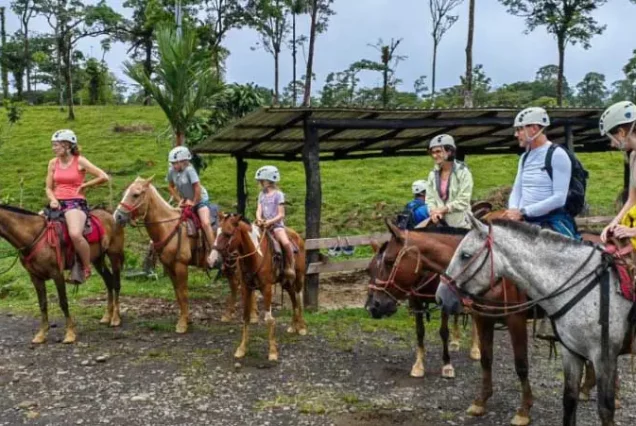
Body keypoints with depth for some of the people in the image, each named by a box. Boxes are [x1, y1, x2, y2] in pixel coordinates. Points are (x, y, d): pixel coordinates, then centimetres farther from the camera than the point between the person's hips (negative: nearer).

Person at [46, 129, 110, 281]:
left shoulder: (80, 161, -3)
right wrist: (53, 200, -6)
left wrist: (84, 186, -3)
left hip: (76, 203, -6)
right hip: (57, 203, 7)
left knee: (75, 234, -33)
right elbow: (48, 188, 15)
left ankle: (86, 268, -10)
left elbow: (104, 177, -9)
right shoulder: (53, 163, 11)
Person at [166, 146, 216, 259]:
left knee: (205, 223, -23)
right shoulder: (171, 171, -6)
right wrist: (179, 199, -2)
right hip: (185, 202, 7)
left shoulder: (189, 170, -23)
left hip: (200, 200, -7)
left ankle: (214, 252, -21)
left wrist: (194, 202, -16)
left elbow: (198, 188, -24)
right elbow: (171, 187, 9)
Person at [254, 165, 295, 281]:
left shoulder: (278, 194, -3)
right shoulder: (261, 195, 13)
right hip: (264, 225, 6)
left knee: (286, 242, -31)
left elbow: (281, 215, -8)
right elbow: (259, 210, 3)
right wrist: (259, 219, -18)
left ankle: (290, 266, -13)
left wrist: (270, 222, -22)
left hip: (276, 224, -6)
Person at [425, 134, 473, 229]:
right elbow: (429, 198, 6)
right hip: (439, 223, 4)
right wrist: (434, 211, -14)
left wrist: (442, 209, -18)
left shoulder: (463, 172, -8)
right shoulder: (433, 175, 8)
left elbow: (463, 201, -13)